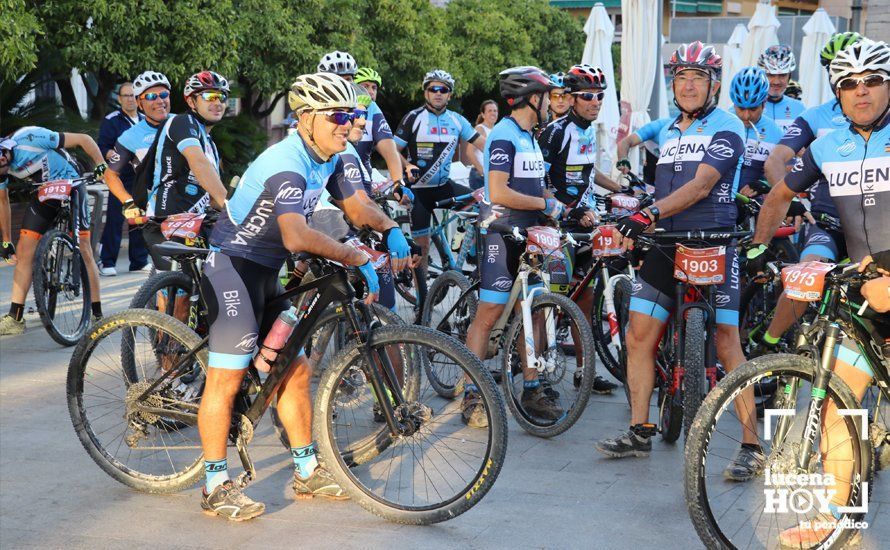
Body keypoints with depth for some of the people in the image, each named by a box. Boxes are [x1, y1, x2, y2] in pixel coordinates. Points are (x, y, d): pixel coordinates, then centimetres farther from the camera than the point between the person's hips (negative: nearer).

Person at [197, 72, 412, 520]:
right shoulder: (287, 166, -26)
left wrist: (390, 228, -6)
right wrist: (358, 260, -37)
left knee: (295, 371, 11)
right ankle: (216, 488, 1)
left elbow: (354, 206, 14)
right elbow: (297, 236, -41)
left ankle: (307, 473, 21)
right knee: (226, 378, -7)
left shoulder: (328, 160, 4)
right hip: (234, 268, -10)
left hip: (265, 272, 10)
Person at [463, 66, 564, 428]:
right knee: (489, 314, -5)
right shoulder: (504, 136, -14)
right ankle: (471, 397, 0)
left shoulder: (529, 137, 16)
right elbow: (498, 192, -23)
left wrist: (553, 203, 2)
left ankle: (532, 390, 18)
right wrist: (545, 204, -16)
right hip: (501, 235, -9)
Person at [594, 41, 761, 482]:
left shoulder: (726, 128, -5)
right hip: (667, 246, 7)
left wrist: (649, 214, -29)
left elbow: (701, 185, -19)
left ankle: (751, 446, -5)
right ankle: (639, 432, 13)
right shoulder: (668, 132, 18)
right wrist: (639, 220, 16)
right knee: (639, 335, 2)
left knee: (726, 341, -11)